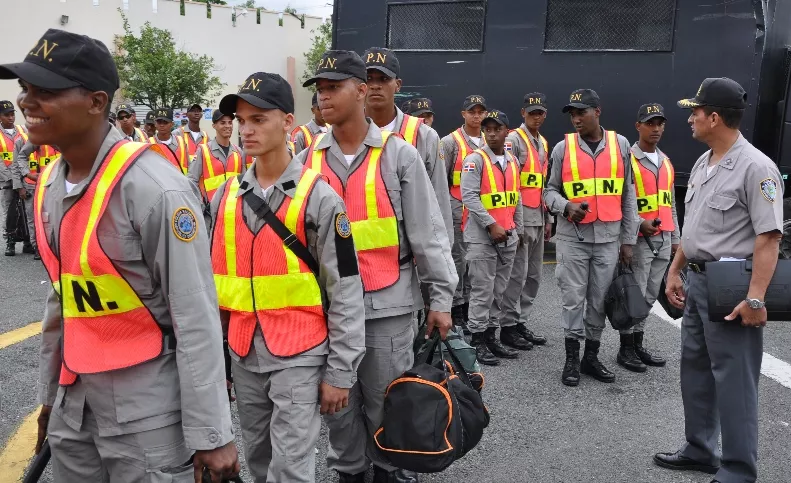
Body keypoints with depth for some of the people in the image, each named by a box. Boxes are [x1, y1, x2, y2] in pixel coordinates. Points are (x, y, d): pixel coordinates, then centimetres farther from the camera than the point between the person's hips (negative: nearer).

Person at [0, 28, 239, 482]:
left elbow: (196, 318, -20)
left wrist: (210, 433, -17)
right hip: (75, 400, 8)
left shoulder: (153, 188, -21)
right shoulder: (50, 184, 4)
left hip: (148, 409, -7)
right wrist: (50, 391, 19)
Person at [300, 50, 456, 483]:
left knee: (386, 400, 10)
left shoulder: (398, 154, -3)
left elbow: (428, 232, -3)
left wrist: (440, 298, -5)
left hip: (387, 303, -3)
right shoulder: (308, 159, 5)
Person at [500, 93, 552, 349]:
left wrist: (548, 220, 17)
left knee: (533, 276, 11)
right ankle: (508, 326, 3)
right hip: (520, 217, -8)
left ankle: (522, 322, 20)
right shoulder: (514, 140, -7)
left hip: (538, 219, 8)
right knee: (517, 275, -6)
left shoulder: (543, 144, 18)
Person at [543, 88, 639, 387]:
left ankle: (591, 357, 22)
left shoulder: (620, 144, 5)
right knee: (573, 298, 2)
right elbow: (550, 190, 5)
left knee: (600, 300, 9)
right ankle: (572, 359, 14)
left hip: (608, 237, 2)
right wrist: (566, 206, -17)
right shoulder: (563, 148, 1)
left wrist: (628, 239, 5)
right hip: (572, 236, -1)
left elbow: (628, 195, 7)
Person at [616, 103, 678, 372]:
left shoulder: (666, 163, 16)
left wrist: (675, 238, 18)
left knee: (650, 296, 11)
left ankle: (638, 345, 21)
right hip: (639, 239, -7)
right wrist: (640, 224, -22)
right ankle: (626, 349, 7)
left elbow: (670, 204, 20)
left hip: (663, 240, 7)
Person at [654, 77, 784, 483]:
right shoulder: (702, 164, 11)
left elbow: (768, 238, -20)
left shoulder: (755, 167, -16)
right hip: (696, 281, 9)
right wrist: (674, 271, 18)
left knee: (733, 380, 0)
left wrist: (755, 298, -24)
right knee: (695, 369, 18)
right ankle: (700, 450, 33)